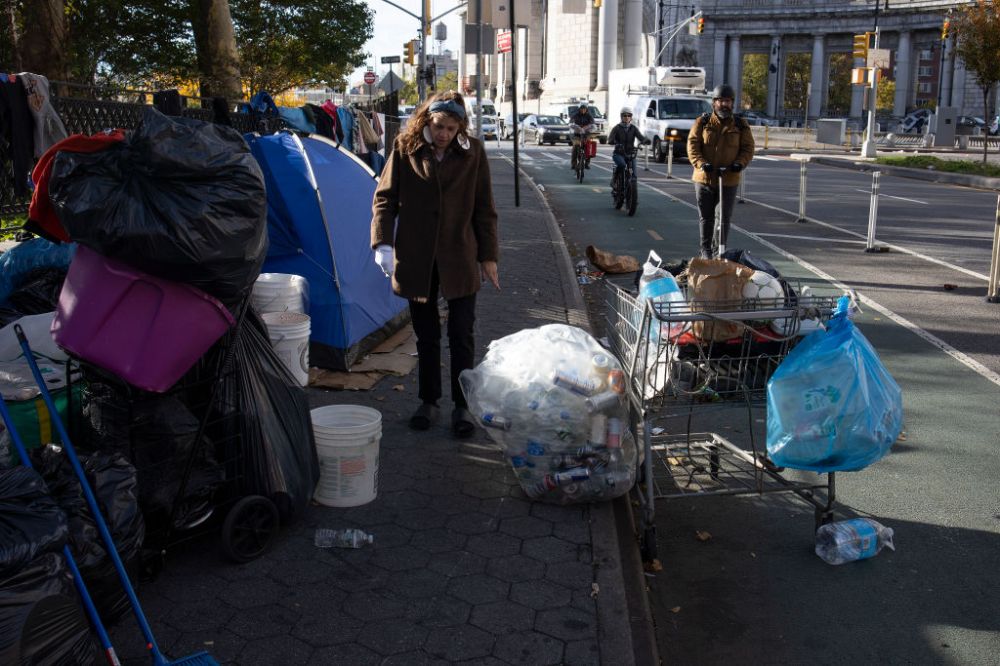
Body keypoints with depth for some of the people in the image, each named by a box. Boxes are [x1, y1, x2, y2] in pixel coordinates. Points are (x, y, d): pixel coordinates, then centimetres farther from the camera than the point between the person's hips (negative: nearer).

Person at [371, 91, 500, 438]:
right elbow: (384, 198, 0)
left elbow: (483, 209, 3)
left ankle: (462, 405, 15)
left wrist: (488, 256, 2)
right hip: (415, 259, 1)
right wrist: (382, 243, -13)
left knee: (462, 336, 2)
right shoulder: (405, 149, -3)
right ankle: (428, 401, 27)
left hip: (459, 258, 0)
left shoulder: (473, 153, -2)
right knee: (426, 336, 12)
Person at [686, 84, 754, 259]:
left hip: (729, 179, 0)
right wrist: (701, 163, -20)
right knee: (706, 217, 8)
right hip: (704, 177, 0)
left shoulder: (740, 125, 6)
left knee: (725, 218, 5)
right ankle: (705, 249, 20)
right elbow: (692, 145, -4)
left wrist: (739, 163, -15)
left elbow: (748, 148, 5)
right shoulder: (702, 122, 3)